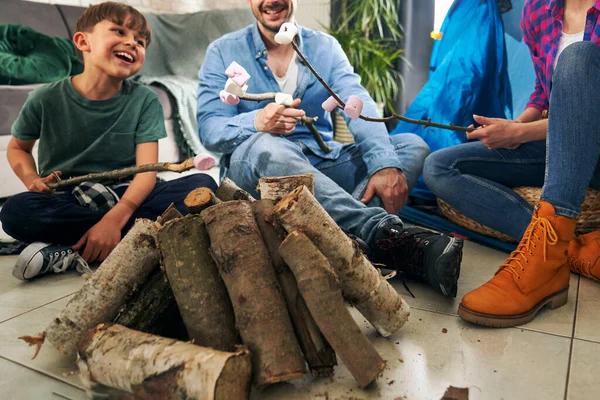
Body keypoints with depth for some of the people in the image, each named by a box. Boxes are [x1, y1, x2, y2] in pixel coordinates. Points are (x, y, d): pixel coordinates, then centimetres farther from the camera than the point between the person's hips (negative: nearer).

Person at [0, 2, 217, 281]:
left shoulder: (145, 100, -6)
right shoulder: (47, 99, -5)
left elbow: (147, 170, -14)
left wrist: (115, 218, -31)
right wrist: (33, 180, -11)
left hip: (125, 197, 1)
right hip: (67, 200, 0)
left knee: (202, 186, -23)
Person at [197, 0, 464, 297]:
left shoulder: (325, 47, 8)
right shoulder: (223, 52, 3)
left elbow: (358, 105, -9)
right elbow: (208, 128, -9)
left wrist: (386, 164, -29)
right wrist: (256, 122, -33)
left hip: (324, 162, 4)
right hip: (254, 168, -3)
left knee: (413, 146, -12)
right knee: (266, 147, -37)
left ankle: (350, 238, -38)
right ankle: (386, 233, -42)